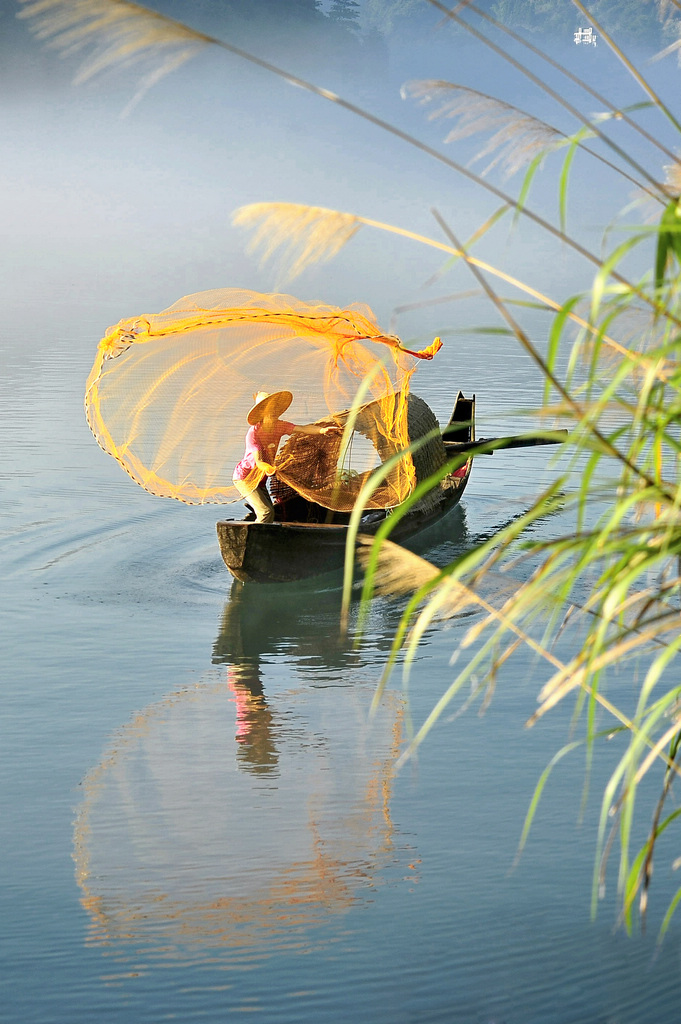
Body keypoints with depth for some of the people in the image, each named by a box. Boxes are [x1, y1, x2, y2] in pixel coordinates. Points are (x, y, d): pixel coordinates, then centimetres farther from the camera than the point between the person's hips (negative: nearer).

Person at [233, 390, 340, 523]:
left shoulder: (279, 426, -8)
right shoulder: (253, 433, -25)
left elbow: (303, 429, -21)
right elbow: (258, 461, -34)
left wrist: (322, 430, -39)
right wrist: (269, 469, -57)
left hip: (259, 480, 7)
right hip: (244, 477, -7)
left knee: (269, 514, 4)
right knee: (266, 512, -18)